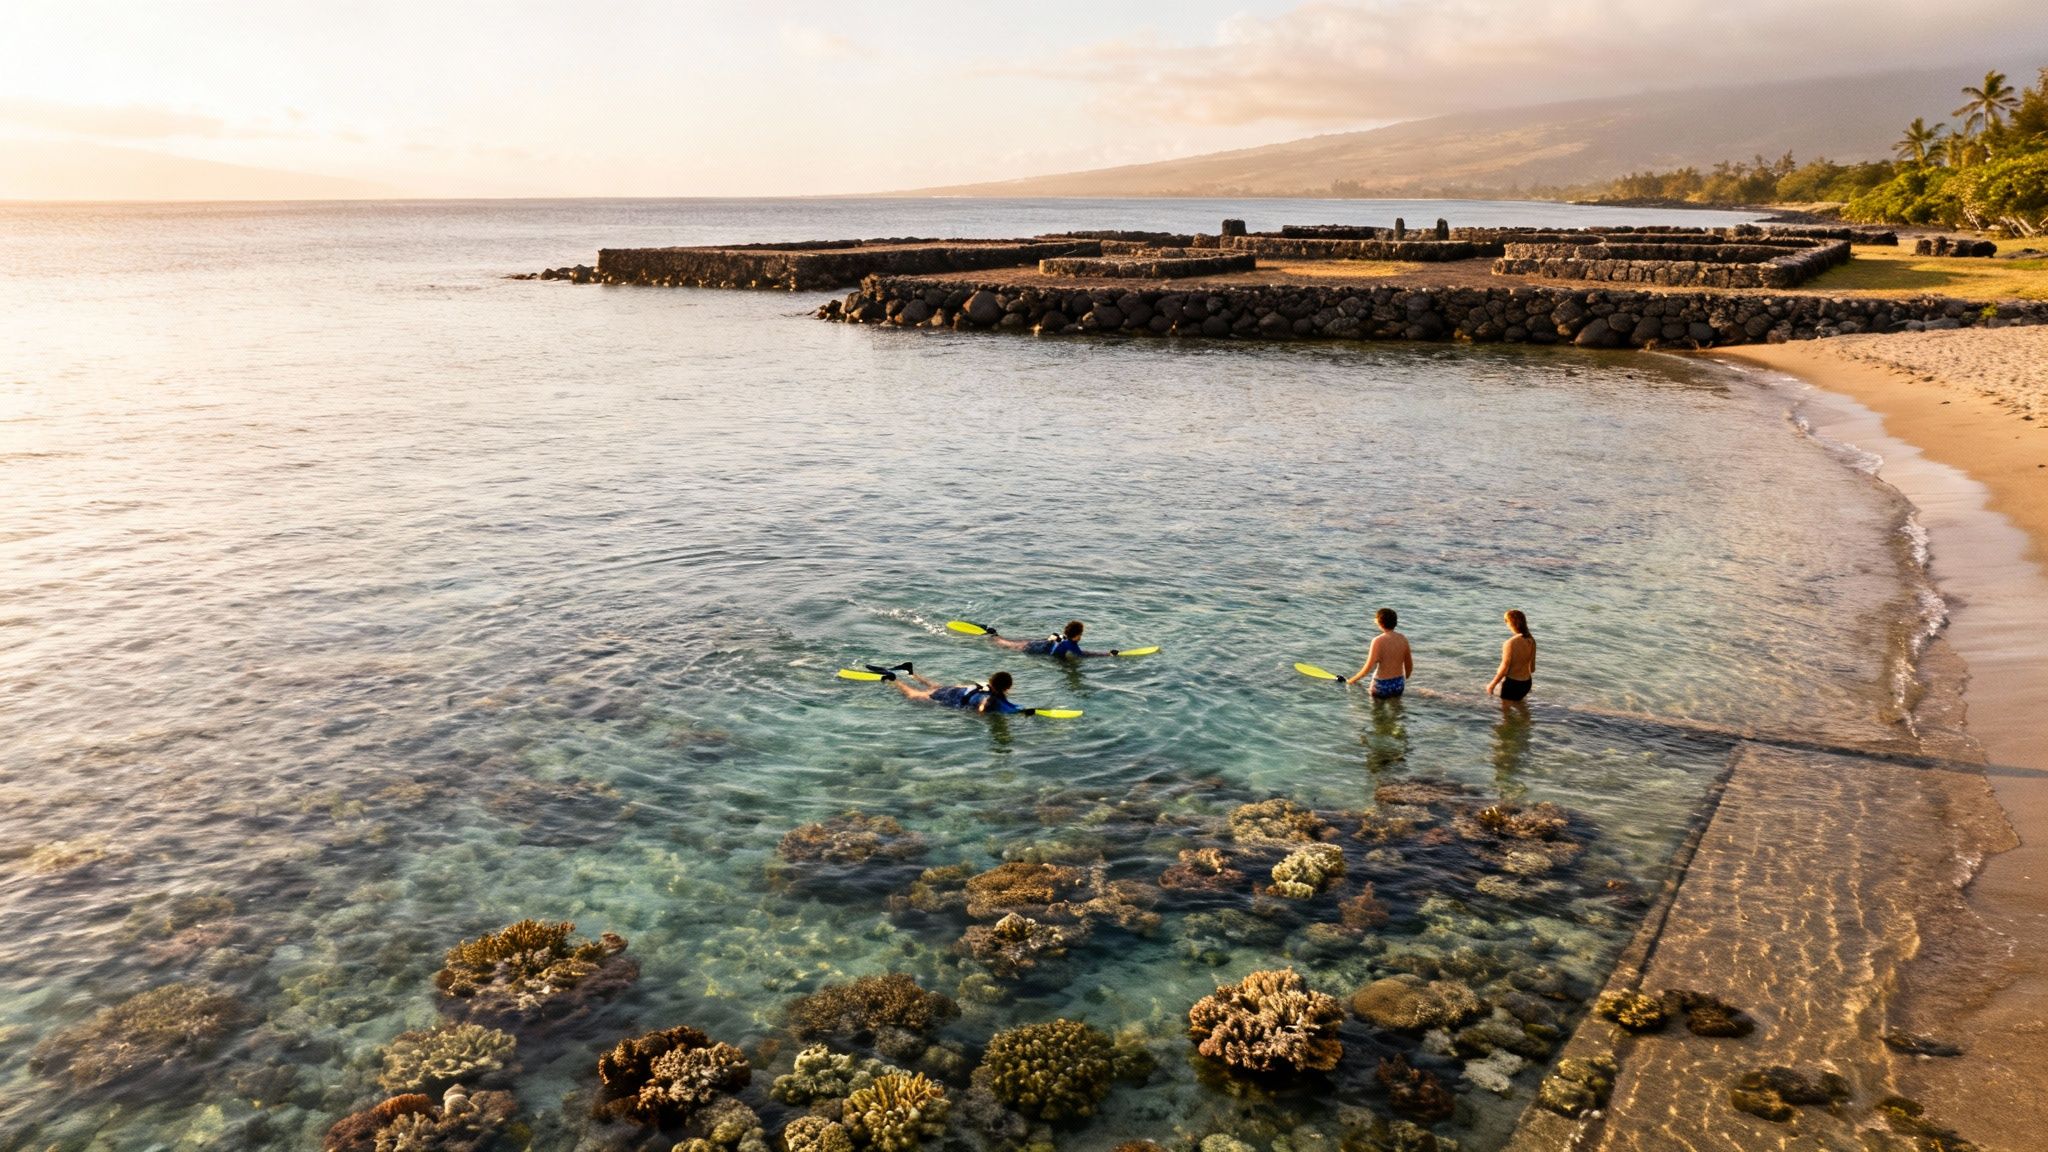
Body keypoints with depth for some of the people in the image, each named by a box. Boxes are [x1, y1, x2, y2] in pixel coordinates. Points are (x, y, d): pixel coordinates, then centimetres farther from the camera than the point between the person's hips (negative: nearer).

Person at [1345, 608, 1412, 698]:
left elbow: (1368, 668, -19)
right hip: (1399, 683, 5)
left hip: (1382, 684, -5)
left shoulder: (1378, 641, -18)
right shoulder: (1403, 639, -2)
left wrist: (1353, 680, -6)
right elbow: (1409, 666, 7)